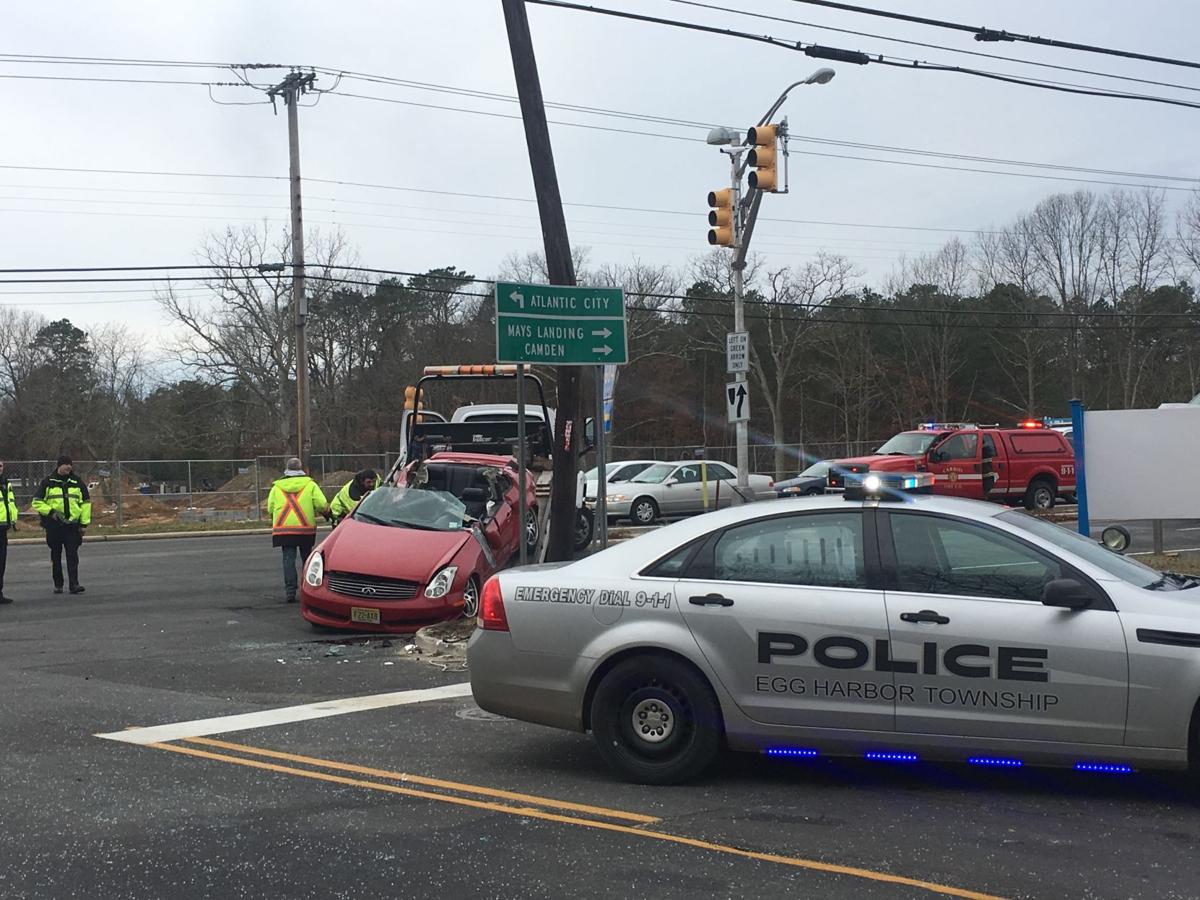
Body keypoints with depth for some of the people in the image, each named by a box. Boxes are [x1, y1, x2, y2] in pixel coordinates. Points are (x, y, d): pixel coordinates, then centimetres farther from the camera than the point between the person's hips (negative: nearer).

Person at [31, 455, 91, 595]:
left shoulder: (77, 482, 8)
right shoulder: (48, 482, 1)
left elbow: (86, 503, 10)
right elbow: (37, 502, 2)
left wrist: (84, 523, 5)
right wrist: (50, 512, -12)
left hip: (72, 524, 1)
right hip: (53, 525, -1)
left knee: (73, 555, -6)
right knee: (56, 556, 7)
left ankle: (74, 584, -8)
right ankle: (58, 584, 16)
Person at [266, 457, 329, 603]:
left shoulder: (276, 487, 7)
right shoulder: (310, 485, 1)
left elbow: (270, 509, 6)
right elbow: (322, 505, -8)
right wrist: (327, 513, 14)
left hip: (283, 529, 1)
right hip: (306, 528, -1)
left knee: (288, 559, 2)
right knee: (306, 558, 12)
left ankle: (290, 591, -7)